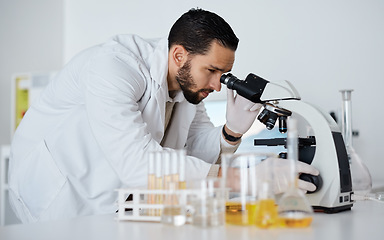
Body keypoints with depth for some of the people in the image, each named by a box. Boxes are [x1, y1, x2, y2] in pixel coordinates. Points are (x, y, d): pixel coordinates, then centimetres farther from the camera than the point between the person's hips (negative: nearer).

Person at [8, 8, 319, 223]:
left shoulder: (189, 81, -3)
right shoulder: (112, 65, -29)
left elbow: (199, 152, 4)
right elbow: (138, 163, -39)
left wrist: (232, 131, -18)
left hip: (117, 197, 7)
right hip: (58, 196, -7)